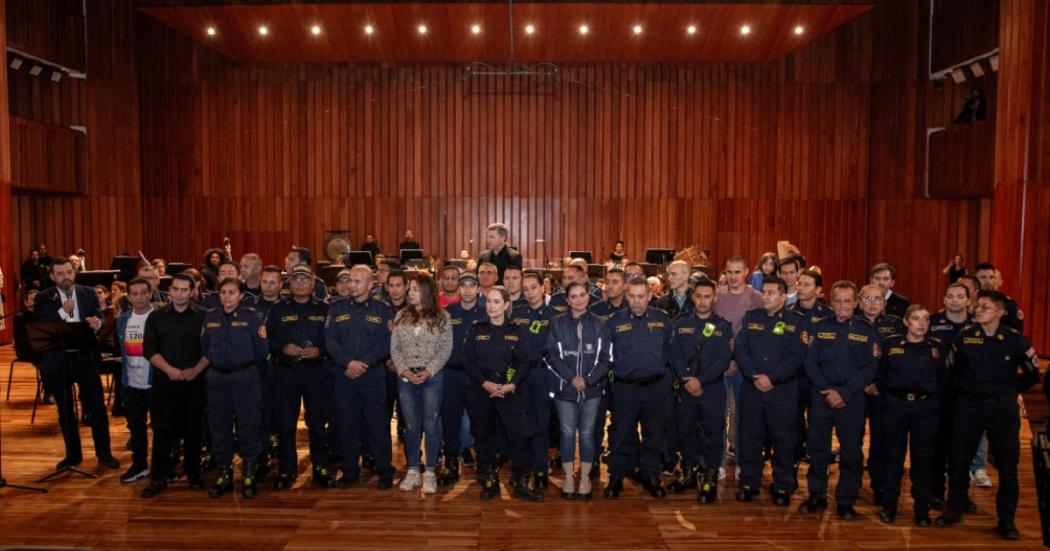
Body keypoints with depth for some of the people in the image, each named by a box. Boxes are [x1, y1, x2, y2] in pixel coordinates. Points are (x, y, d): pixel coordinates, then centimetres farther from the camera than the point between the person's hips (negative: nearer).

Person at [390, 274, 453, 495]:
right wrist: (403, 370, -10)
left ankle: (430, 472, 14)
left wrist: (428, 371, -14)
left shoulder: (441, 318, -2)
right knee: (411, 425, 8)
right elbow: (394, 347, 4)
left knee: (431, 425, 3)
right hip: (406, 378, 2)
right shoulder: (401, 316, 6)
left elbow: (445, 349, -4)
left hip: (433, 378, -2)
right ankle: (412, 471, 19)